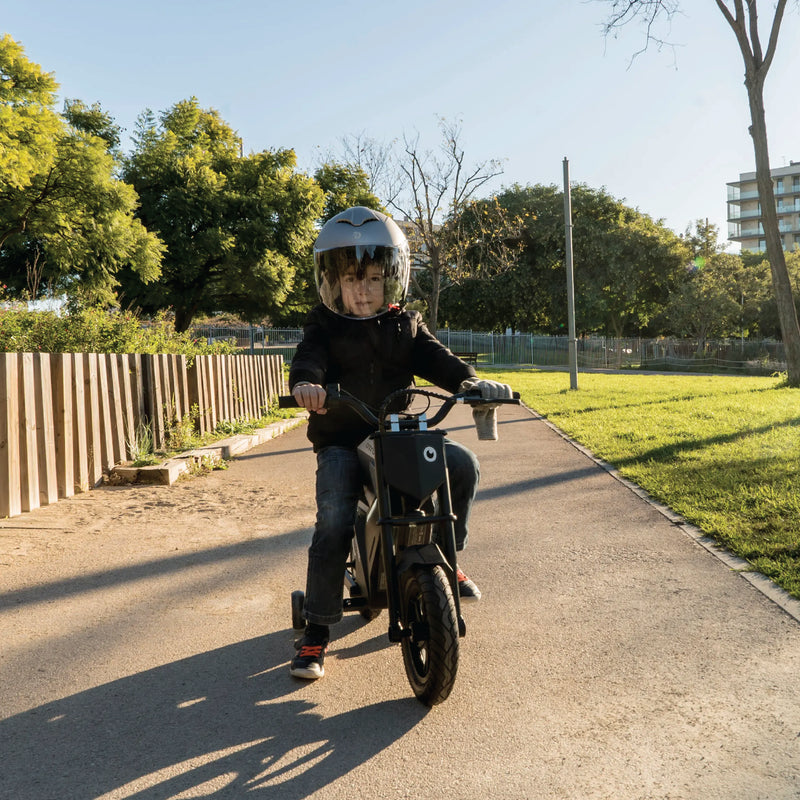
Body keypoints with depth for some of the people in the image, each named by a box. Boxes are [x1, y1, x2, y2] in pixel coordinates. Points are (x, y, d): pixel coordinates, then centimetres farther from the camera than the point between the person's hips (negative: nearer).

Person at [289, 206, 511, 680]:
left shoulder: (406, 325, 10)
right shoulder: (326, 325, 1)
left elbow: (434, 359, -3)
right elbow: (310, 357, -17)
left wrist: (472, 381, -24)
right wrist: (306, 381, -43)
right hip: (343, 441, -3)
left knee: (463, 464, -16)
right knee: (334, 524, -20)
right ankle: (317, 631, -5)